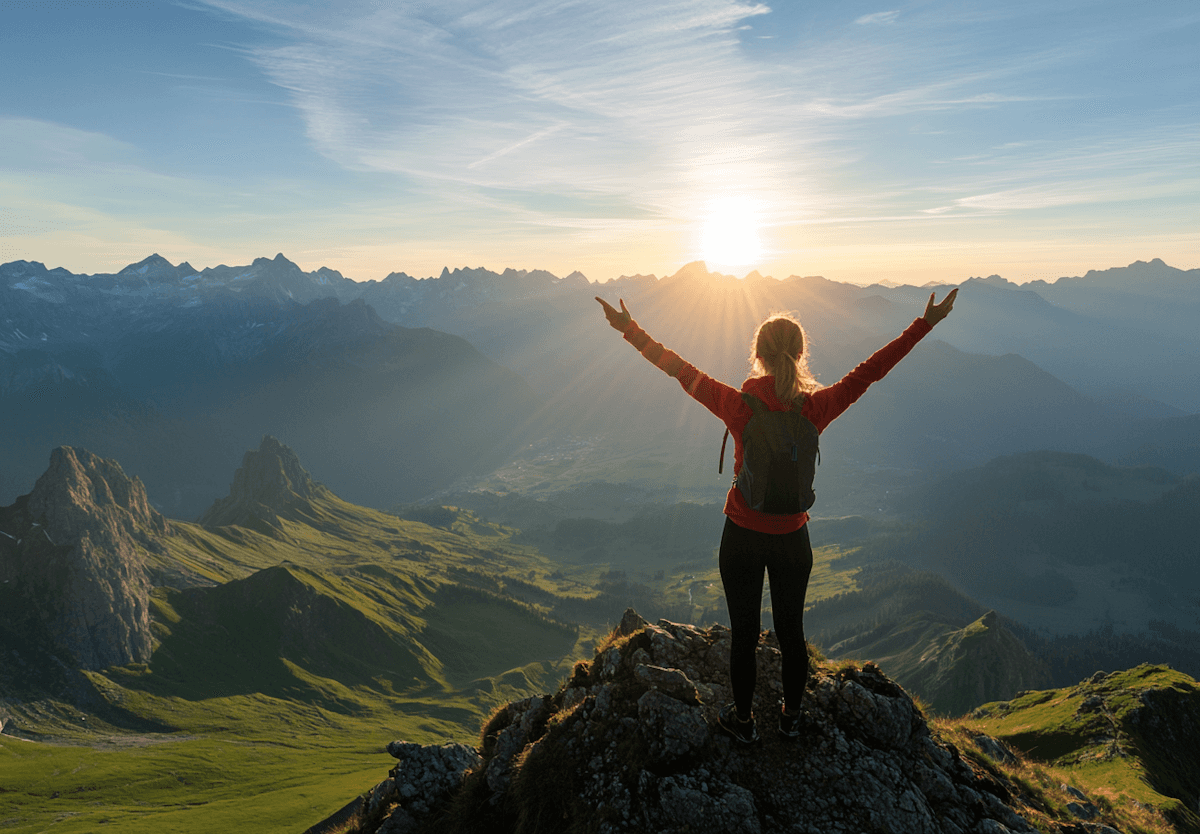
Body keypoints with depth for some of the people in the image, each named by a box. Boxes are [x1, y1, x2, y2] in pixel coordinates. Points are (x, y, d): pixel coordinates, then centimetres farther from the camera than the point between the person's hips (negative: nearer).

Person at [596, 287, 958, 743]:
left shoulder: (739, 406, -19)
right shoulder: (815, 408, -15)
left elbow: (678, 368, -13)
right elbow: (871, 370, -7)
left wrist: (629, 329, -5)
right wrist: (926, 322, 1)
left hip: (743, 537, -2)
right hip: (793, 538, 2)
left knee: (744, 633, 14)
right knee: (791, 630, 20)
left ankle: (743, 721, 33)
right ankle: (791, 718, 39)